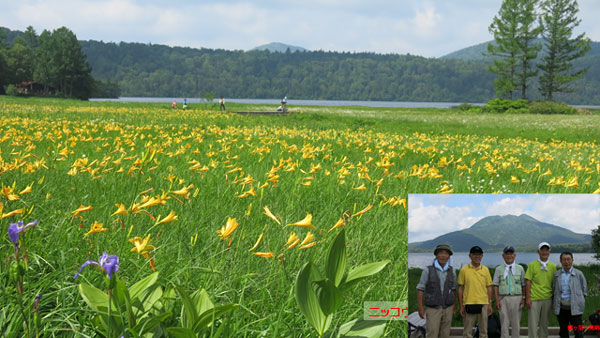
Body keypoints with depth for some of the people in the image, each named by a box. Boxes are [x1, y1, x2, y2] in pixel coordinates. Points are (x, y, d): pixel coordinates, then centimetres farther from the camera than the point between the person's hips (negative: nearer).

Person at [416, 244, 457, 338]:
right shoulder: (428, 271, -11)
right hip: (433, 309, -3)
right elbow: (420, 290, -7)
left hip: (447, 309, 3)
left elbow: (453, 289, 12)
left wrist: (454, 306, 11)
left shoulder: (452, 271, 0)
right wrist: (420, 308, -11)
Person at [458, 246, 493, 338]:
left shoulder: (485, 270, 8)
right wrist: (461, 306, -1)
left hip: (483, 304, 2)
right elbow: (460, 289, 3)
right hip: (469, 304, -2)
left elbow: (489, 288, 11)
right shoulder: (464, 270, 1)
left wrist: (490, 304, 6)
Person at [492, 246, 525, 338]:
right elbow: (495, 286, 4)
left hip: (517, 298, 1)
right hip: (503, 298, -1)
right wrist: (497, 300, -5)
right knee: (504, 323, -1)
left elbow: (523, 285, 9)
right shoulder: (499, 269, 7)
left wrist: (523, 298, -1)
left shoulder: (520, 268, 10)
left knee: (516, 323, 3)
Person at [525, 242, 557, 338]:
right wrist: (527, 298, -7)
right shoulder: (532, 265, 0)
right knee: (533, 323, -2)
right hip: (534, 299, -3)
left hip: (547, 298, 3)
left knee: (544, 323, 9)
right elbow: (528, 282, -2)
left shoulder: (553, 266, 8)